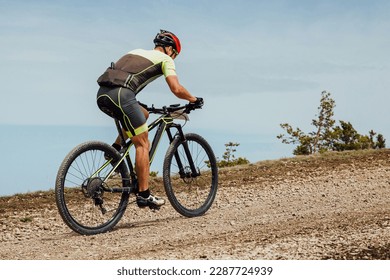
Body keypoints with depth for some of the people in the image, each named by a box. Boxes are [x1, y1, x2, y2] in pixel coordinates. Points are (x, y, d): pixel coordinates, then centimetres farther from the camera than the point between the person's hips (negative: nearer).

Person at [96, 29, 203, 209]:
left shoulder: (136, 52, 33)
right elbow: (176, 89, 1)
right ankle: (144, 195, 0)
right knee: (143, 144, 2)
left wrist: (133, 104, 45)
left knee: (143, 114, 30)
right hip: (120, 95, -7)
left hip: (102, 94, 7)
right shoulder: (165, 59, 14)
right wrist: (193, 100, 19)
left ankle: (115, 149, 17)